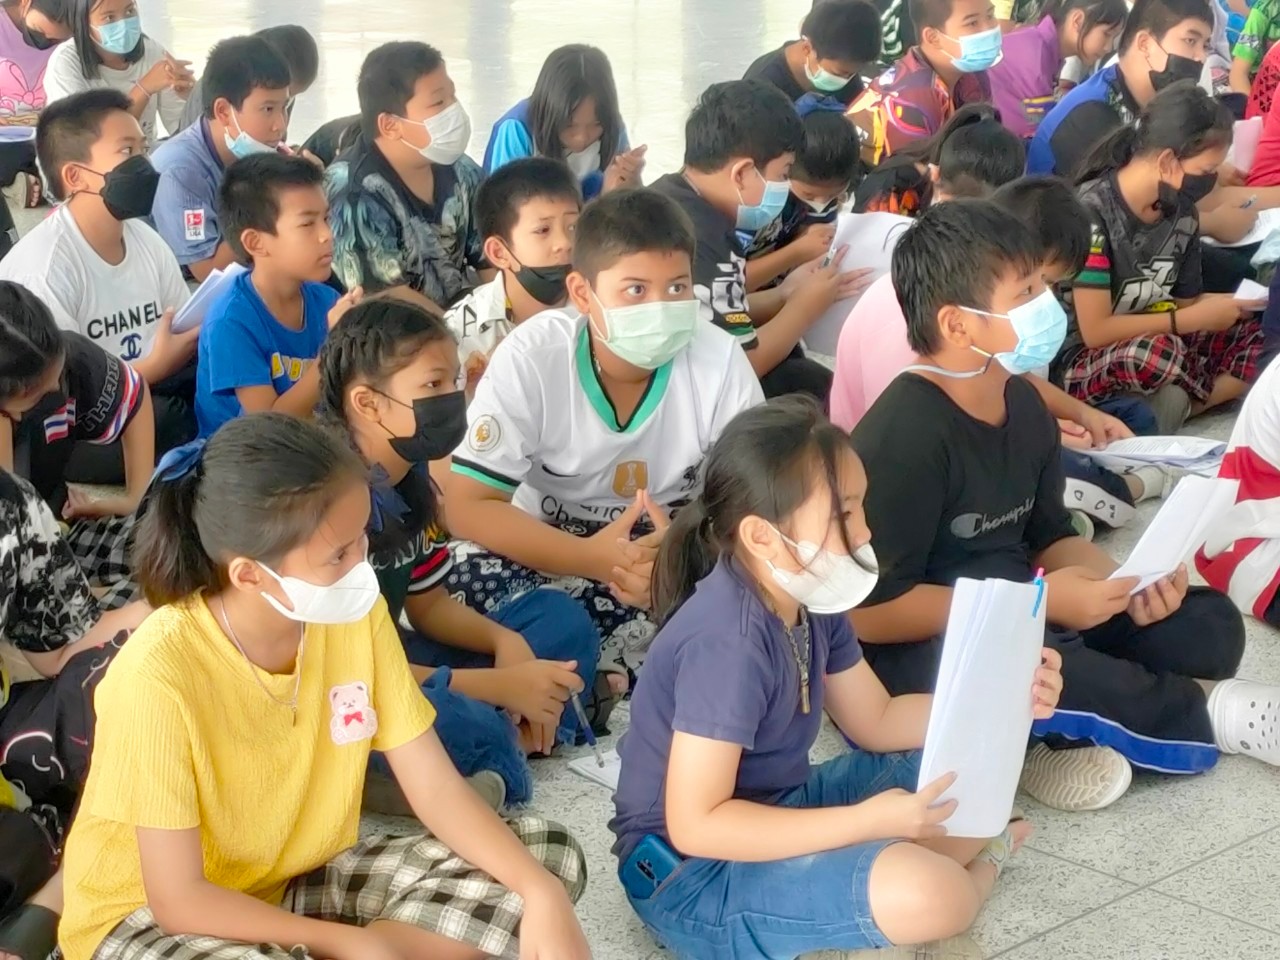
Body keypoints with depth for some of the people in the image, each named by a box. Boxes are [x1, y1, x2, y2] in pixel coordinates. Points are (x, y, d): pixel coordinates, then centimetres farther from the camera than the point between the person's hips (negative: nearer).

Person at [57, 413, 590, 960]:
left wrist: (540, 893, -23)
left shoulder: (353, 614, -12)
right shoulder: (161, 671, -28)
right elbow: (179, 898, -23)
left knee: (549, 856, -7)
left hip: (302, 881, 6)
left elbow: (435, 787, -9)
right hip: (151, 915, -6)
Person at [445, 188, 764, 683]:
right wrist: (593, 559, -34)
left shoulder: (720, 359, -16)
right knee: (462, 579, -30)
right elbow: (468, 507, -20)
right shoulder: (530, 357, -18)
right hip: (553, 557, 0)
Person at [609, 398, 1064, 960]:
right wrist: (868, 822, -29)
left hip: (770, 814, 9)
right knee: (924, 896, -29)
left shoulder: (809, 599, -1)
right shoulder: (728, 641, -28)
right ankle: (967, 874, 1)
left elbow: (876, 722, 11)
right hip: (690, 875, -9)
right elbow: (694, 826, -30)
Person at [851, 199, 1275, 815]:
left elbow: (1049, 536, 13)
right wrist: (1041, 599, -24)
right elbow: (871, 613, -26)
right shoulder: (903, 436, -24)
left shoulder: (1022, 404, 3)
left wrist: (1126, 584, -9)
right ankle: (1207, 715, -5)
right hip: (921, 650, -9)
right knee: (1052, 675, -37)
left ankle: (1051, 733, -13)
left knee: (1209, 625, 3)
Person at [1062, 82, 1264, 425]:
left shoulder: (1181, 212, 0)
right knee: (1156, 351, -36)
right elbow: (1095, 331, -23)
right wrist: (1195, 318, -19)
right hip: (1078, 363, -7)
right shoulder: (1091, 213, -22)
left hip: (1151, 347, 7)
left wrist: (1240, 303, -9)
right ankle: (1220, 394, -6)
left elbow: (1185, 304, 10)